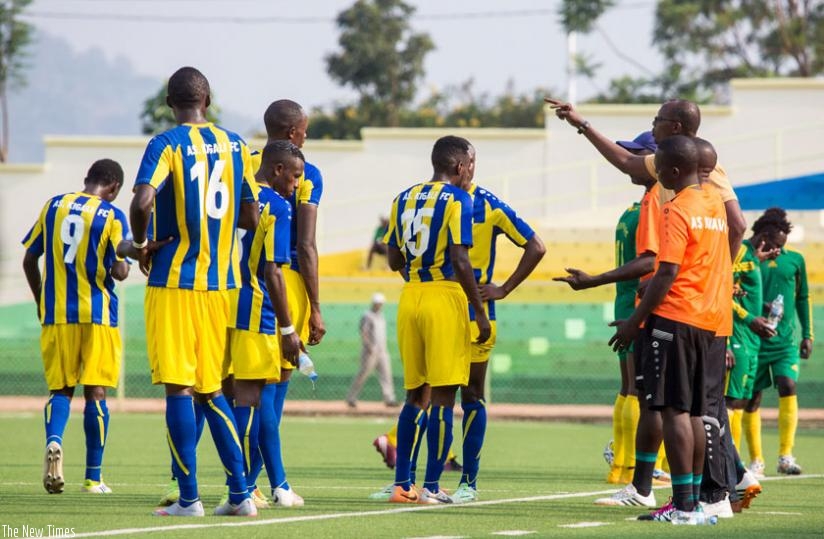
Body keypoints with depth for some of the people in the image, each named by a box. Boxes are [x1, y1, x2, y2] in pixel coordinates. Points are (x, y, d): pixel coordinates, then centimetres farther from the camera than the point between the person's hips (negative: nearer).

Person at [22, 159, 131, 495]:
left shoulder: (53, 206, 6)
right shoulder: (111, 217, -6)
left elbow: (29, 259, 10)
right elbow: (119, 272, -12)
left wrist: (40, 301, 22)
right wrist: (123, 266, 11)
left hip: (56, 315, 3)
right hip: (97, 315, -3)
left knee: (60, 389, 9)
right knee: (95, 391, 4)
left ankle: (53, 441, -22)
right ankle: (93, 477, 6)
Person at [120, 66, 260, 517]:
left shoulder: (166, 144, -8)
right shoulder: (235, 145, 8)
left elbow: (143, 201, -23)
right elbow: (250, 218, 10)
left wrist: (140, 245, -5)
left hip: (175, 280, -5)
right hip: (221, 281, 5)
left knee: (178, 387, -2)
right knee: (209, 390, 14)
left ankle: (189, 498, -3)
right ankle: (240, 493, 9)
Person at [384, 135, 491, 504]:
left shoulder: (403, 200, 13)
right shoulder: (457, 200, -8)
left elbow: (394, 260, 15)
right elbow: (460, 261, -15)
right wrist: (480, 313, -10)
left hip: (410, 295, 7)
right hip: (445, 296, -7)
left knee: (416, 394, 14)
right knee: (443, 397, -2)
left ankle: (401, 484, 12)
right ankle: (431, 487, -3)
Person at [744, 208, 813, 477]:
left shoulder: (795, 260, 9)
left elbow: (803, 298, 17)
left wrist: (807, 334, 12)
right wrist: (757, 310, -15)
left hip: (786, 340, 1)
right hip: (755, 339, -1)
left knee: (788, 386, -17)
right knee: (753, 397, 3)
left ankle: (785, 455, -16)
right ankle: (756, 459, 14)